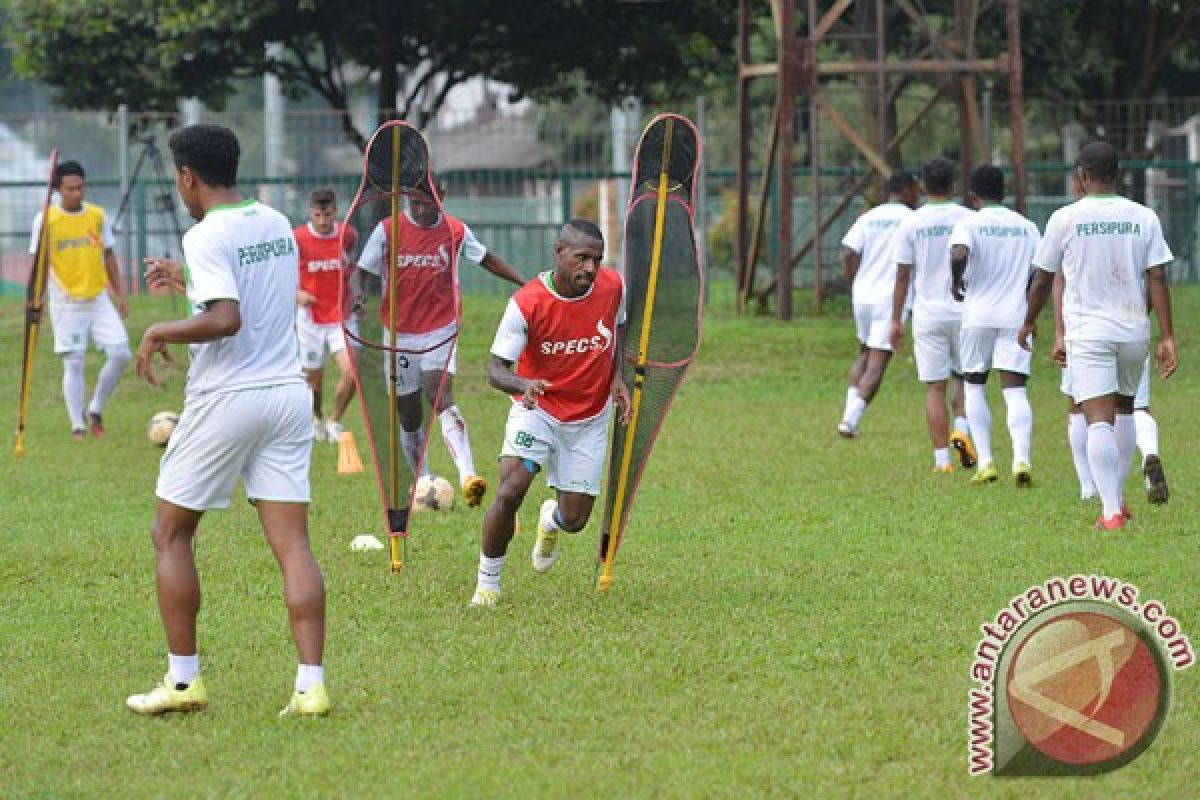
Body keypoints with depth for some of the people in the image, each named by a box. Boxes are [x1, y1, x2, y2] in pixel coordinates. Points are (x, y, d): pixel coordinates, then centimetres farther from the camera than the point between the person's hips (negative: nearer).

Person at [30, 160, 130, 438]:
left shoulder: (98, 215, 4)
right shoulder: (46, 219, -6)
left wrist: (119, 294, 12)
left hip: (99, 298, 3)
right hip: (66, 303, -3)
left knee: (121, 354, -6)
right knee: (74, 364, -2)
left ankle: (96, 409, 14)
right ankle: (78, 426, 6)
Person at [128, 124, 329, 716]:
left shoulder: (207, 236, -13)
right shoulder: (277, 225, 11)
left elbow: (226, 319, -25)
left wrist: (160, 332, -11)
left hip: (226, 398, -6)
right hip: (288, 394, 6)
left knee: (170, 534, 9)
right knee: (292, 542, 1)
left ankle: (183, 679, 8)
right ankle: (311, 685, -8)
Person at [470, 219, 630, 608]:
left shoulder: (613, 285, -13)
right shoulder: (526, 303, -24)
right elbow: (496, 368, -21)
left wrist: (617, 378, -3)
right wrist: (524, 385, -43)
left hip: (589, 419, 3)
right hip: (537, 409, -3)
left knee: (575, 520, 4)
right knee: (510, 492, -25)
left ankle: (551, 520, 45)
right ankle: (487, 583, -4)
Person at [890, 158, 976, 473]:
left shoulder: (911, 223, -2)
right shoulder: (968, 219, -2)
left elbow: (902, 275, 0)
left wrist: (896, 320, 6)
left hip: (928, 313, 0)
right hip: (965, 311, 0)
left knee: (935, 387, 2)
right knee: (965, 377, 19)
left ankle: (942, 459, -1)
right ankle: (961, 429, -5)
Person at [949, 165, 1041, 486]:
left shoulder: (969, 224, -3)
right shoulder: (1027, 227, 8)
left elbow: (959, 255, -23)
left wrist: (957, 282, -5)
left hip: (978, 315, -2)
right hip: (1017, 316, 2)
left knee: (974, 387, 14)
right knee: (1015, 391, -2)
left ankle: (985, 463, 5)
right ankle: (1022, 459, -22)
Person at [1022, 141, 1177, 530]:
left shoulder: (1065, 219, -4)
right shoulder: (1144, 217, 2)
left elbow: (1042, 280, 5)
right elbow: (1157, 279, -3)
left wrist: (1028, 324, 21)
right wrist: (1167, 337, -2)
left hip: (1088, 333, -3)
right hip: (1135, 331, 3)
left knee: (1099, 420, -8)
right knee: (1124, 409, 23)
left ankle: (1111, 511, -19)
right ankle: (1117, 497, 28)